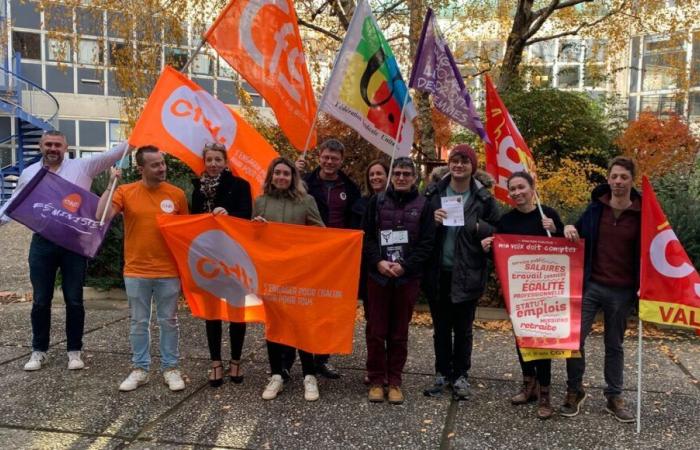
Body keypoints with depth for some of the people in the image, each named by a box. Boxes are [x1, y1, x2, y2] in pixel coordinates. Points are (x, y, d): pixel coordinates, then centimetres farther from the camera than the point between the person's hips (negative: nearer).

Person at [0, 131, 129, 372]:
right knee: (40, 300, 9)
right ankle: (39, 351, 24)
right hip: (42, 242, 2)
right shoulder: (29, 173, 10)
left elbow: (111, 154, -6)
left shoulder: (82, 166, 1)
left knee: (74, 300, 5)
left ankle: (74, 350, 19)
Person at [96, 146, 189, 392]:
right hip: (136, 272, 0)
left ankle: (170, 368, 22)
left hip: (169, 272, 0)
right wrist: (111, 185, -17)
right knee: (139, 323, 11)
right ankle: (140, 369, 25)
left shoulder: (177, 194, -1)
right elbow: (101, 217, -14)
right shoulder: (125, 191, -2)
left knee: (168, 321, 9)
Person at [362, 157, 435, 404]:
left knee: (399, 332, 7)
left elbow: (427, 243, -1)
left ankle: (394, 381, 18)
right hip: (378, 275, 1)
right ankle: (376, 380, 16)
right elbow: (367, 235, 3)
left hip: (408, 277, -1)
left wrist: (405, 266, -12)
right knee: (376, 330, 4)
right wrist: (378, 262, -11)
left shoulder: (423, 205, 4)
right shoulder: (377, 201, 7)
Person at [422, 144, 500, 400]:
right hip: (438, 273, 2)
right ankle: (442, 373, 27)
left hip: (467, 274, -2)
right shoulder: (433, 193, 2)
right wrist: (432, 221, -13)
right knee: (441, 328, 13)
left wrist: (480, 228, -16)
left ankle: (460, 375, 23)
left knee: (463, 328, 8)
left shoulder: (483, 198, -1)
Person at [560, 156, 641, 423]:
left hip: (622, 291, -1)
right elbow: (580, 235, 15)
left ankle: (614, 398, 25)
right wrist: (569, 229, -8)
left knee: (614, 345, 12)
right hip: (591, 285, 1)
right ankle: (574, 391, 15)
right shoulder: (595, 208, 2)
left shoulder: (641, 214, -3)